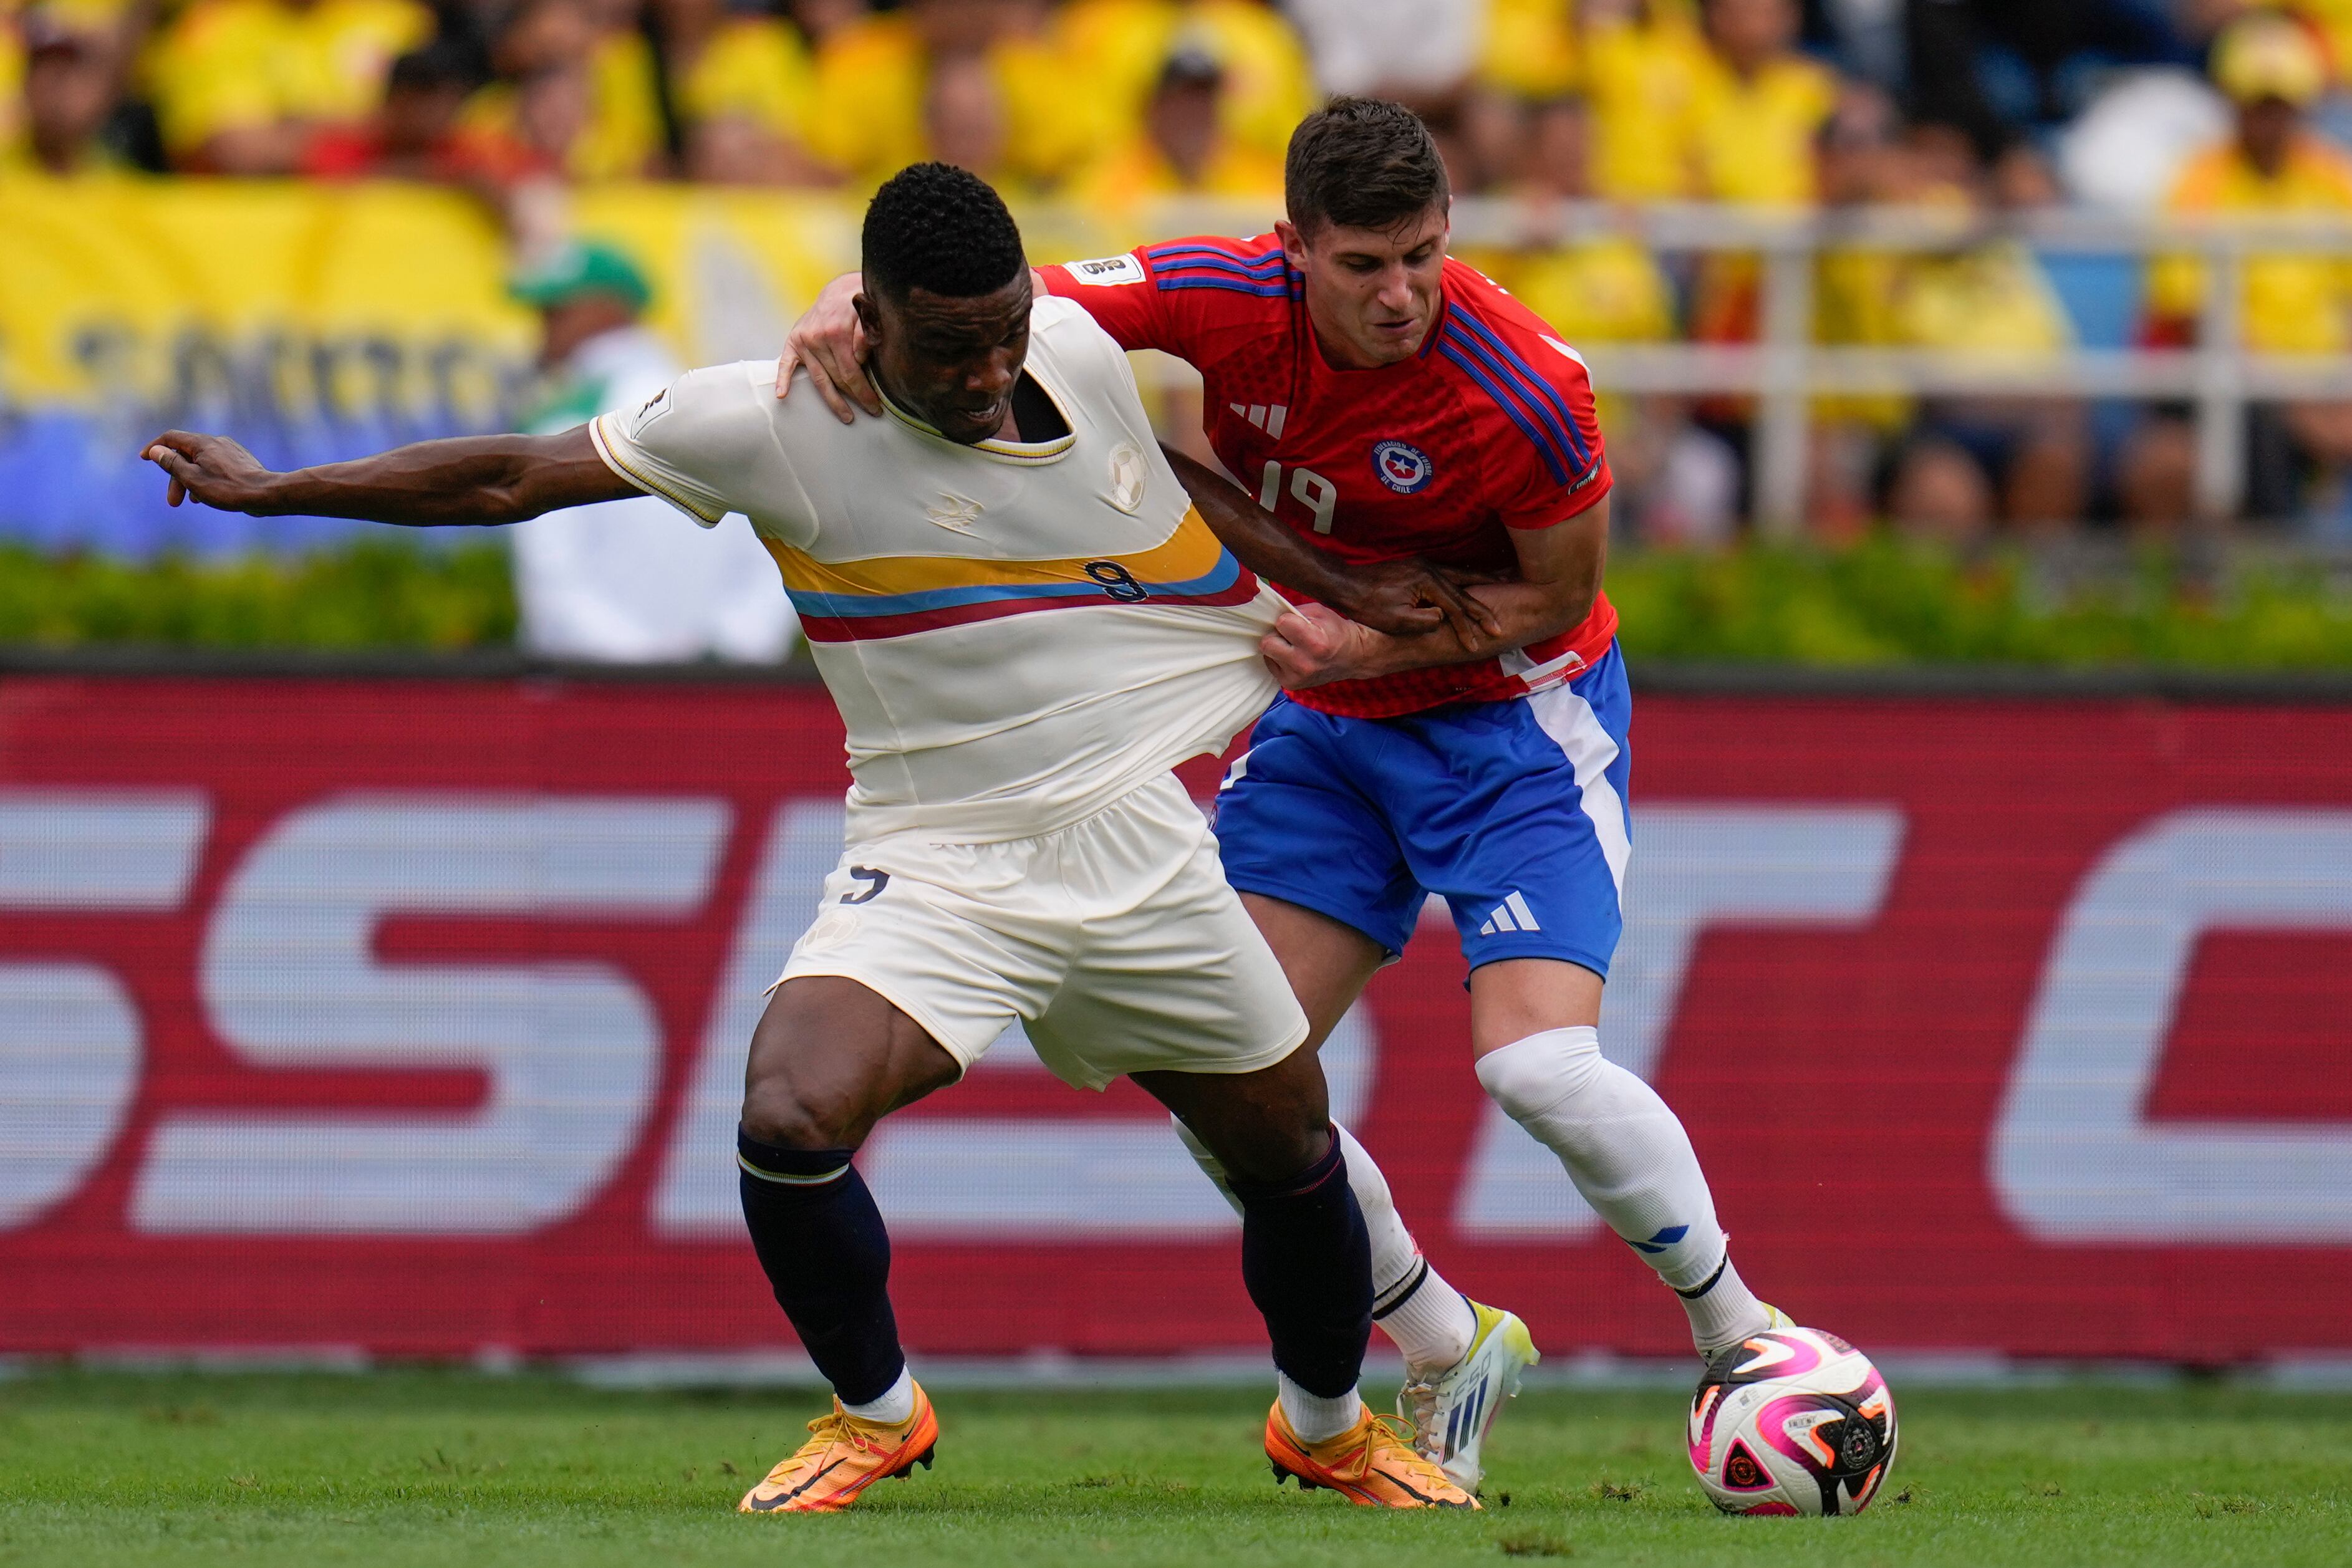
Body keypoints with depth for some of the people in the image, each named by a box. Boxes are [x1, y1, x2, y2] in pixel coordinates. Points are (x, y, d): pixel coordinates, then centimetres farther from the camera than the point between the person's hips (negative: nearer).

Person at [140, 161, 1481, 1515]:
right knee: (791, 1115, -27)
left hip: (1138, 846, 3)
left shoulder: (1079, 348, -5)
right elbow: (519, 479, -7)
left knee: (1292, 1152, 11)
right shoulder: (772, 423, -16)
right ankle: (877, 1413, 1)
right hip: (935, 871, -3)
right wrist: (274, 490, -4)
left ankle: (1328, 1427, 43)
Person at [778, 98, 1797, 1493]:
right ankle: (1448, 1350, 14)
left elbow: (1559, 593, -13)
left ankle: (1742, 1336, 1)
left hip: (1515, 713, -5)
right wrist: (855, 303, -37)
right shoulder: (1230, 301, -19)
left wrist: (1371, 642, -26)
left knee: (1537, 1062, -23)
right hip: (1322, 726, 5)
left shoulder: (1526, 391, -28)